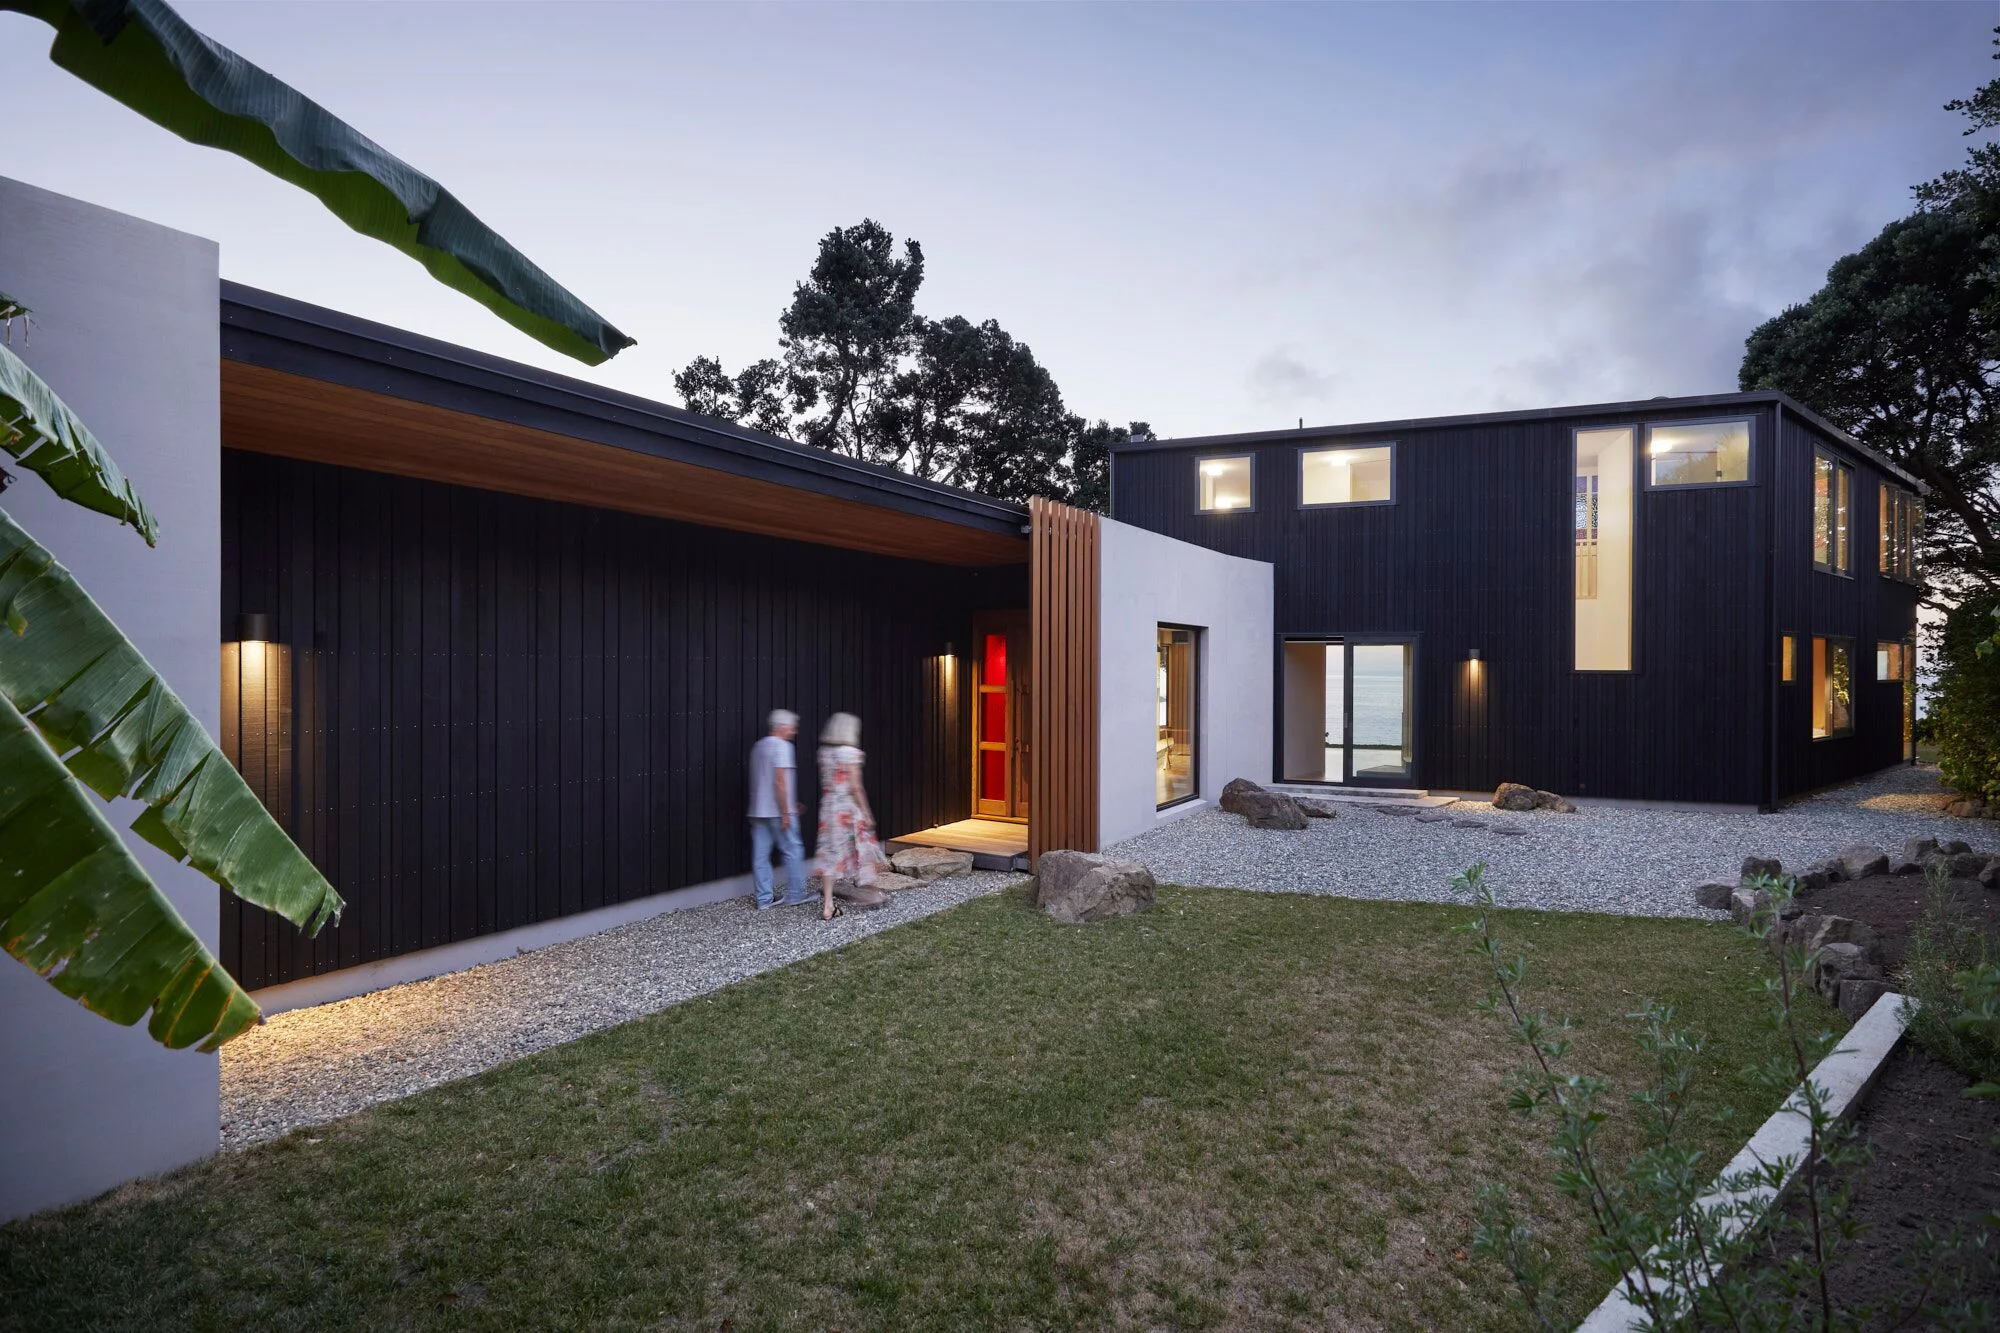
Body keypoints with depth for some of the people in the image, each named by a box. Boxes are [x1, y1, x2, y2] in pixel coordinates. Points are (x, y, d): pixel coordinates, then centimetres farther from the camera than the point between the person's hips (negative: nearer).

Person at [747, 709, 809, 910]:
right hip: (778, 812, -8)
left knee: (760, 856, 6)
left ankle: (763, 900, 9)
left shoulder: (758, 746, 15)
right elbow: (780, 781, -20)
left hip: (758, 811, 8)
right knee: (793, 852, 4)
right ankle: (794, 895, 10)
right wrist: (786, 813, -17)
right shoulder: (782, 746, -12)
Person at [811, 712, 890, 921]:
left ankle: (827, 905, 0)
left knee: (830, 854, 3)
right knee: (861, 848, 12)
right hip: (850, 809, -6)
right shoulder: (850, 753, -13)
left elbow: (825, 784, 10)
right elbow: (855, 787, -15)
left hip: (828, 808, 6)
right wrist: (866, 813, -10)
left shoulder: (824, 752, 6)